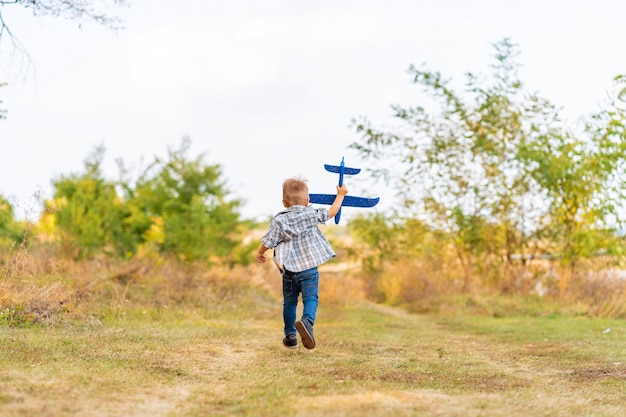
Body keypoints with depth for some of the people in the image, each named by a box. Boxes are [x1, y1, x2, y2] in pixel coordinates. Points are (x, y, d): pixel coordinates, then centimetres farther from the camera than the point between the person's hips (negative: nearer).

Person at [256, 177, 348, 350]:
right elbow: (331, 212, 13)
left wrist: (260, 253, 21)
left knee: (289, 302, 14)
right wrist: (341, 194, 28)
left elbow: (268, 241, 0)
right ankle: (307, 321, -36)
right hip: (309, 268, -1)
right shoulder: (312, 214, 0)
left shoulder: (279, 220, -2)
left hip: (289, 269, 1)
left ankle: (290, 336, 19)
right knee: (311, 298, -6)